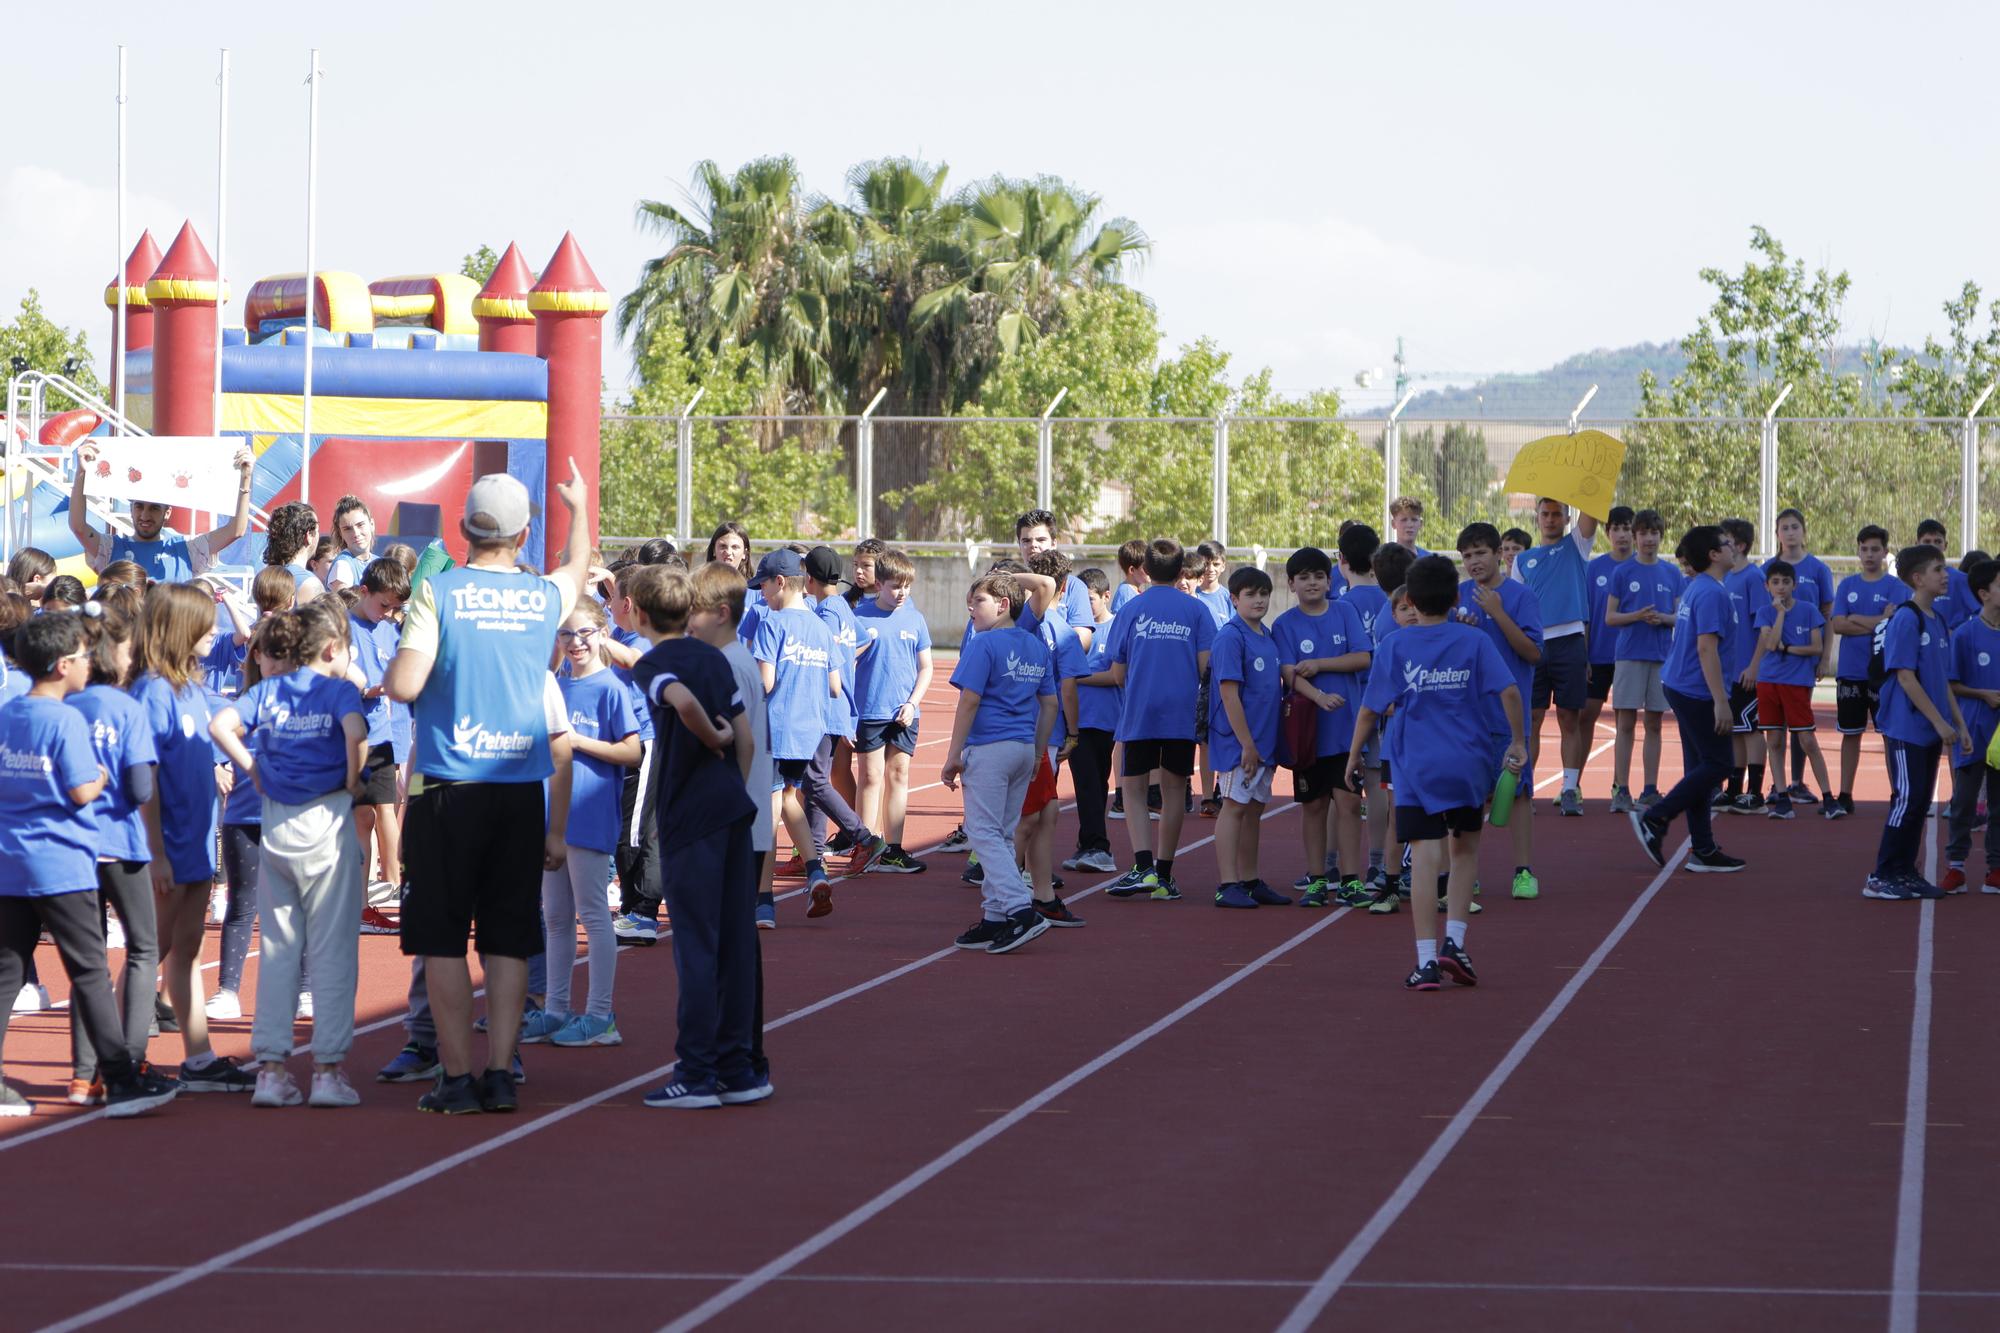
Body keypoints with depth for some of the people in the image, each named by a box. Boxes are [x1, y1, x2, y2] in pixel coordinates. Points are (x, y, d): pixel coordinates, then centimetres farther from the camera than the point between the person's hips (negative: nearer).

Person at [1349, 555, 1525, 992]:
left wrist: (1354, 754, 12)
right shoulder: (1475, 641, -1)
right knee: (1466, 848, 19)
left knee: (1425, 858, -4)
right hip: (1469, 763, 1)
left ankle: (1427, 961, -9)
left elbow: (1370, 708, -1)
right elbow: (1509, 691, -9)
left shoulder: (1395, 645, -2)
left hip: (1416, 765, -1)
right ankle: (1454, 942, 8)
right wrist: (1517, 742, 3)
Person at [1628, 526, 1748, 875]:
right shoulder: (1712, 593, -17)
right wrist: (1720, 701, -22)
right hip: (1698, 692, -10)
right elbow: (1706, 648, -22)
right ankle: (1655, 820, -4)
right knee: (1716, 765, -4)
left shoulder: (1696, 588, 13)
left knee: (1700, 767, 10)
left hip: (1680, 687, 10)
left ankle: (1703, 851, 11)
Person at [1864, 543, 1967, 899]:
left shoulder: (1938, 621, 12)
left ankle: (1905, 873, 16)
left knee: (1921, 803, 10)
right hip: (1906, 727, -8)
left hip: (1932, 731, 8)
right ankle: (1881, 879, -2)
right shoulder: (1905, 620, -14)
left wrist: (1960, 724, 14)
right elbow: (1905, 677, -17)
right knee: (1907, 800, -7)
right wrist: (1940, 722, -17)